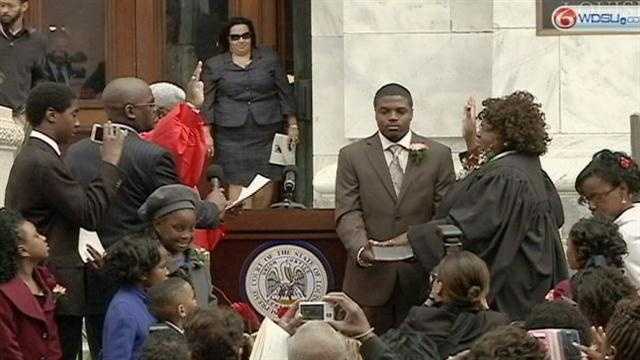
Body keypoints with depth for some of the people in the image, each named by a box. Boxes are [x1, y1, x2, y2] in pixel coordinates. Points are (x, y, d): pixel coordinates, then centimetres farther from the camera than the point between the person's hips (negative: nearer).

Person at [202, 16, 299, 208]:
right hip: (232, 133, -1)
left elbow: (284, 93, 12)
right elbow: (207, 103, 5)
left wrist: (292, 124, 8)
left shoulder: (269, 59, 10)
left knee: (267, 180, -1)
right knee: (237, 182, -9)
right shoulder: (214, 65, 7)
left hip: (266, 131, 1)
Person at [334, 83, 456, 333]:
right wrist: (361, 249, -19)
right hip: (371, 275, 0)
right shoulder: (352, 156, 7)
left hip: (421, 277, 0)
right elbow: (348, 213, -1)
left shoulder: (438, 155, 8)